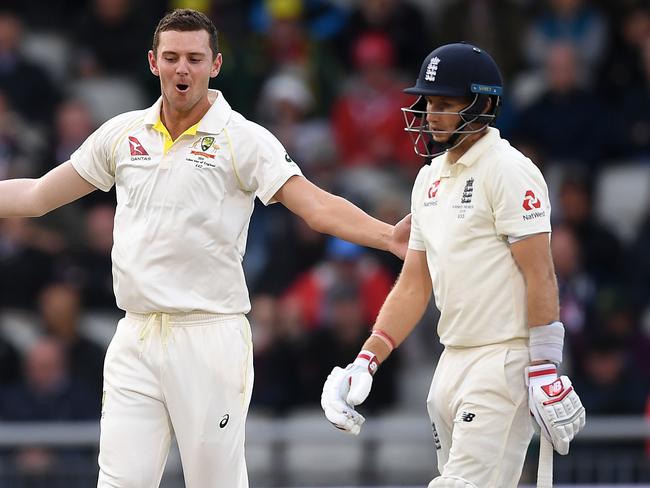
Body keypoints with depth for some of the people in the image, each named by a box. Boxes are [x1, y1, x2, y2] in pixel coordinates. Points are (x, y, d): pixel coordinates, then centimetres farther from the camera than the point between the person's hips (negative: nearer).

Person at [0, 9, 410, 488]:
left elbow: (319, 206, -14)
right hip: (135, 338, 4)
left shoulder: (244, 140, -3)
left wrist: (388, 236, -31)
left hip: (209, 338, -4)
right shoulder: (123, 134, 10)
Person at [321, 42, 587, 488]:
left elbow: (540, 276, -15)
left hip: (506, 360, -8)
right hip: (453, 362, 8)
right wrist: (367, 362, 9)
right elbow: (414, 285, 17)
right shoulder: (431, 178, 15)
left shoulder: (508, 170, -10)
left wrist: (544, 372, -20)